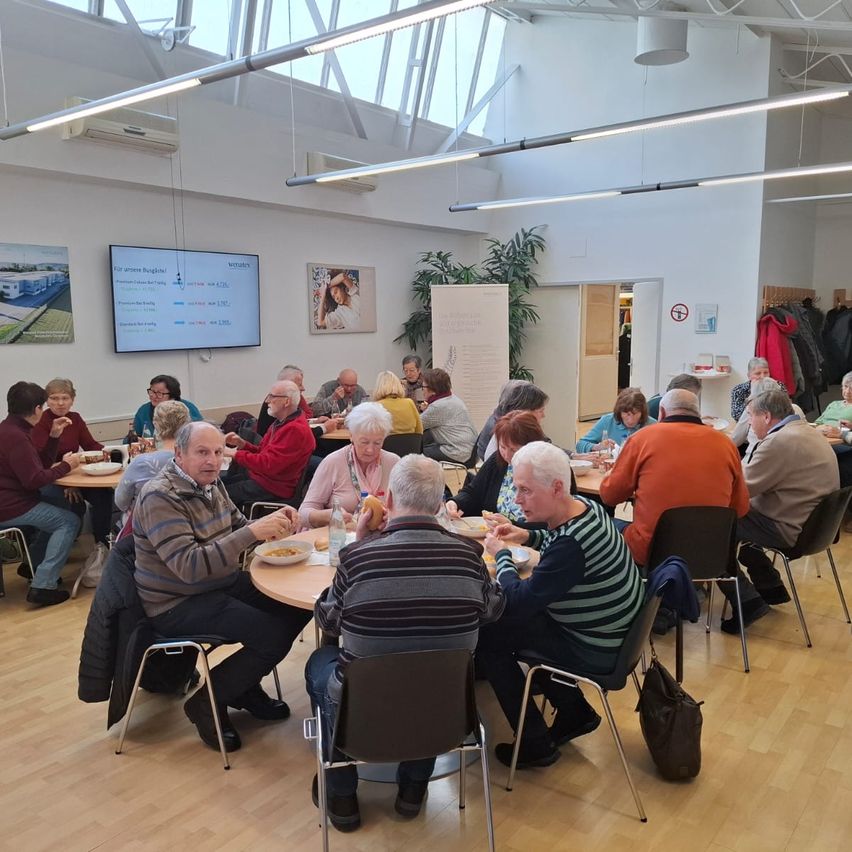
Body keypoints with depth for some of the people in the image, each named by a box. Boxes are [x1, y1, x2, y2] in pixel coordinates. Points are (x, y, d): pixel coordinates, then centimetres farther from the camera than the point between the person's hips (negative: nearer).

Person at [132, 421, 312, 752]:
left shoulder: (210, 482, 4)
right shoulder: (159, 498, -22)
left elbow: (237, 526, 14)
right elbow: (190, 567, -30)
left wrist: (273, 522, -8)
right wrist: (253, 531, -36)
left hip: (224, 582, 9)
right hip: (178, 604, -9)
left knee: (298, 606, -1)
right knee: (275, 635, -21)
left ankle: (245, 684, 16)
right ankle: (207, 702, 2)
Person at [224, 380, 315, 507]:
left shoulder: (295, 430, -22)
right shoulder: (280, 423, 14)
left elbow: (268, 465, -26)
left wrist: (235, 453, -18)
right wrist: (241, 443, 2)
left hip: (274, 488, -10)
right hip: (258, 476, 10)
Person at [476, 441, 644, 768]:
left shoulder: (570, 545, -34)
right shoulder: (584, 506, -6)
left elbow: (517, 602, -28)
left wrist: (501, 555, -12)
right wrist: (529, 537, 2)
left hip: (595, 649, -9)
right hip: (612, 631, 9)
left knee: (486, 636, -3)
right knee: (511, 621, 21)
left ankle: (535, 744, 11)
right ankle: (574, 713, 28)